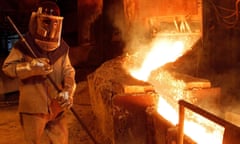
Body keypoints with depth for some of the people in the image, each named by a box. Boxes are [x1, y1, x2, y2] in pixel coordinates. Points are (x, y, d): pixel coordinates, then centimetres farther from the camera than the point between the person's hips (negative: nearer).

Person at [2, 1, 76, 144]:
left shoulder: (62, 47, 3)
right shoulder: (24, 46, -9)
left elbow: (68, 71, 2)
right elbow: (7, 67, -10)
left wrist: (68, 91, -17)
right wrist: (32, 66, -26)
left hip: (57, 107, 4)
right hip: (33, 107, -3)